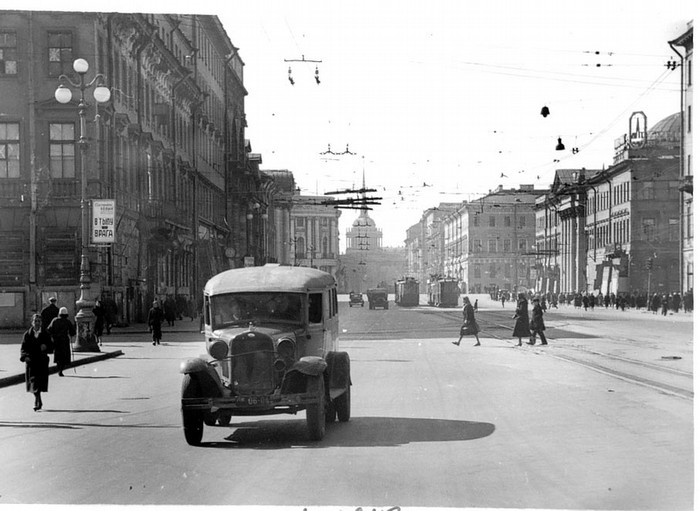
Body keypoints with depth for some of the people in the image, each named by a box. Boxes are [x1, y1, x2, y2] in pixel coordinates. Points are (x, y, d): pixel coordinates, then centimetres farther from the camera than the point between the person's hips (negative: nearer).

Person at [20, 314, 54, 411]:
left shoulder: (45, 334, 5)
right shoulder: (27, 334, 6)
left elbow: (51, 348, 6)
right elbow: (23, 348, 3)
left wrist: (46, 347, -16)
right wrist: (25, 356, -15)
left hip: (42, 362, -2)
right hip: (30, 361, 2)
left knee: (39, 383, -11)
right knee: (33, 381, 5)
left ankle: (37, 402, -10)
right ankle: (39, 402, 23)